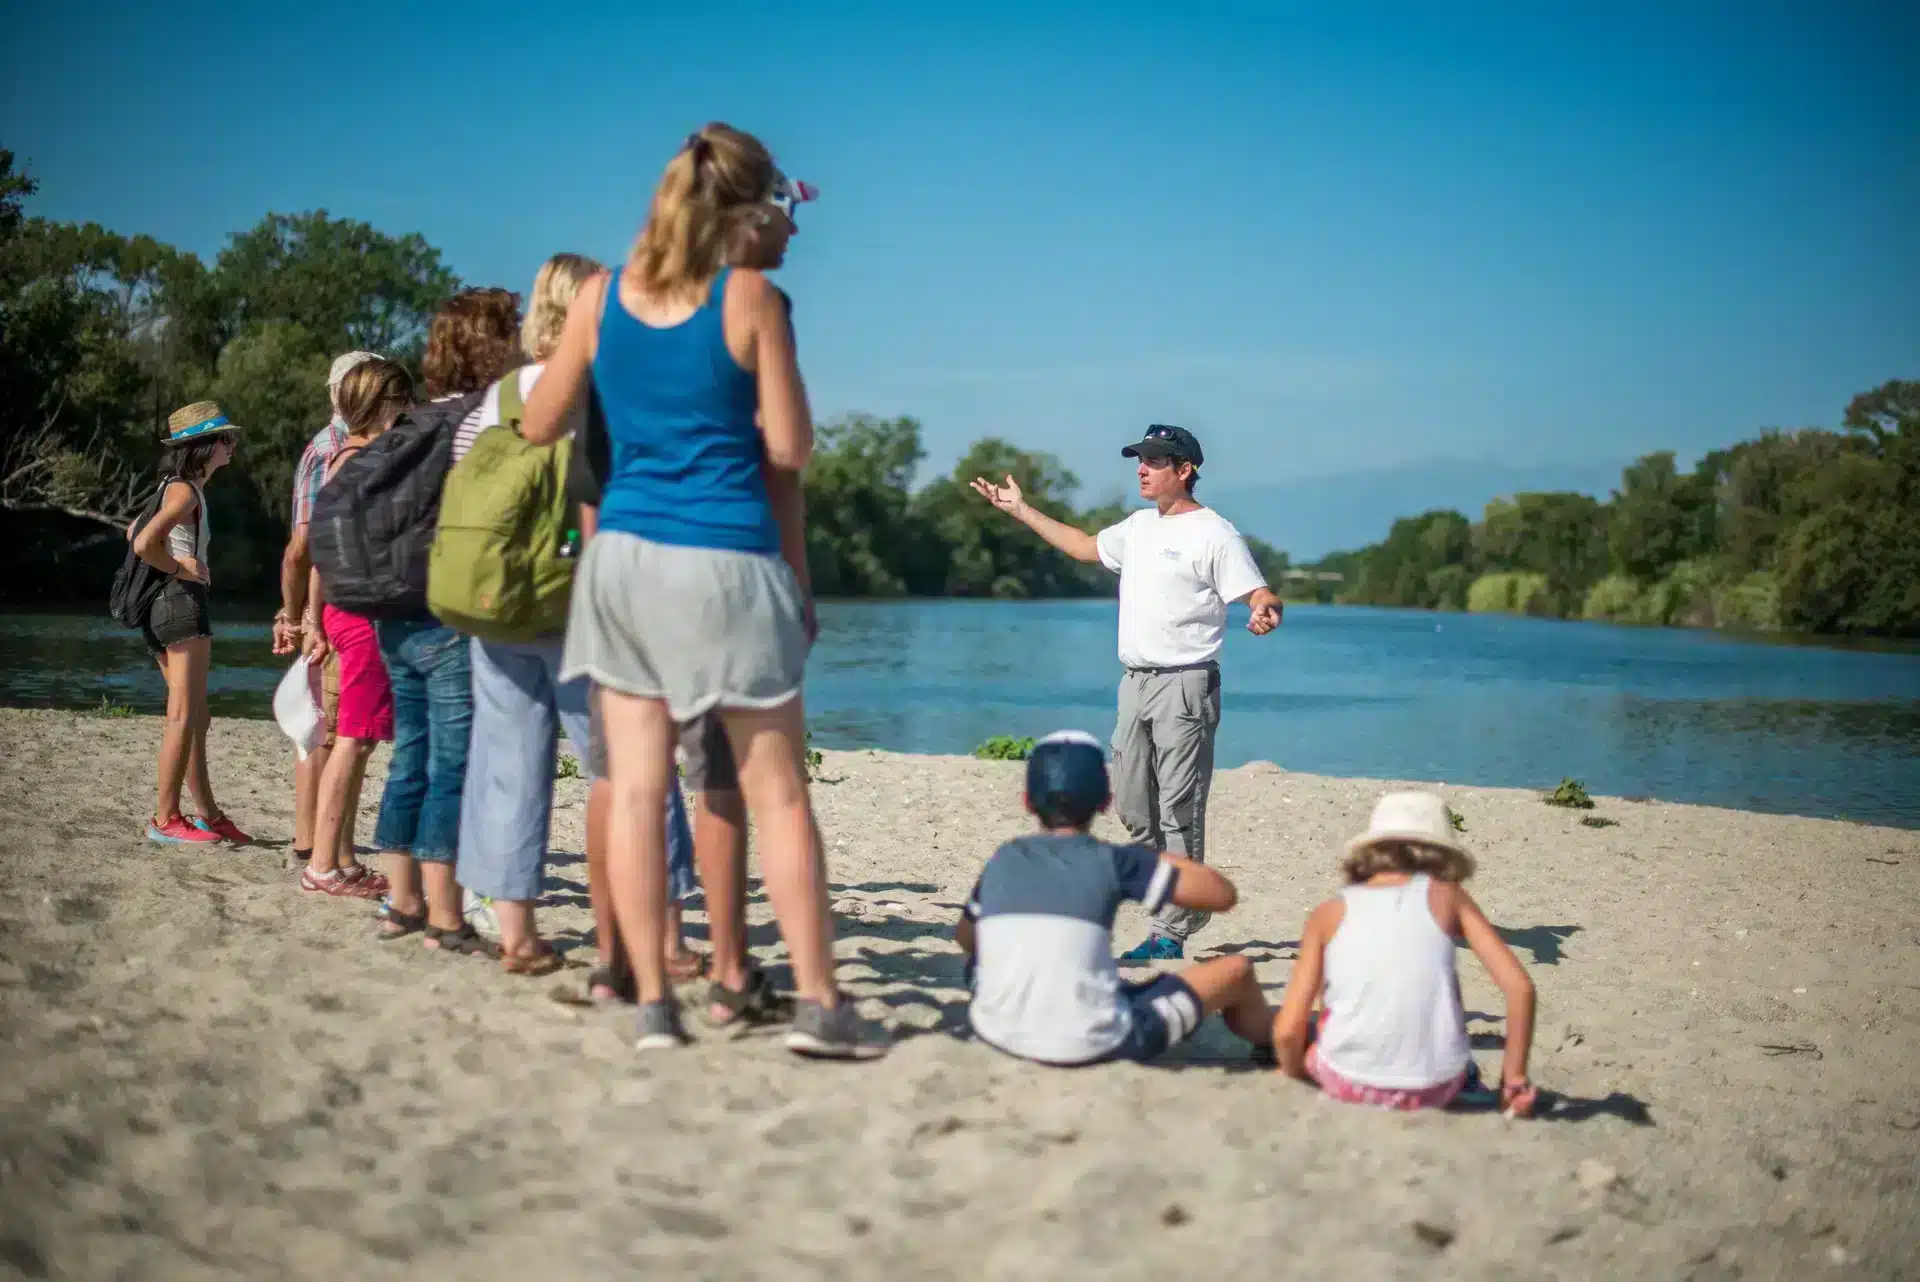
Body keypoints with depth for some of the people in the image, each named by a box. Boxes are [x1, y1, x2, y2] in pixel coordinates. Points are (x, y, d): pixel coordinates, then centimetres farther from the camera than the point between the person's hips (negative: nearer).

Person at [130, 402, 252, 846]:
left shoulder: (176, 489, 17)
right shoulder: (185, 491, -12)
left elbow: (134, 533, 27)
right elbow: (144, 543, -25)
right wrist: (180, 568, -11)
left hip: (163, 608, 10)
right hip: (181, 601, -10)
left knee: (195, 718, 13)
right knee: (184, 717, -8)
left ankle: (209, 816, 18)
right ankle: (165, 819, -7)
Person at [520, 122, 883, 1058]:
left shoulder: (602, 297, 3)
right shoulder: (750, 298, -7)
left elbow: (539, 426, 11)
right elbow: (789, 449, -6)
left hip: (624, 557, 4)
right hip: (727, 564, -3)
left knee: (635, 789, 5)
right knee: (777, 793, 4)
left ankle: (652, 1004, 7)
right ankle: (817, 1003, 6)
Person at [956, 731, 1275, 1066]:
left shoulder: (1003, 860, 6)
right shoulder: (1113, 862, -4)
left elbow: (965, 938, 21)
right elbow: (1224, 894, -1)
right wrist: (1159, 858, 15)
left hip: (998, 1034, 4)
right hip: (1094, 1045, -3)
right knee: (1237, 970, 16)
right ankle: (1275, 1047, 43)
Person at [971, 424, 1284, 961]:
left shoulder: (1214, 533, -8)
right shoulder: (1139, 525, 17)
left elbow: (1259, 593, -13)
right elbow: (1085, 546, 32)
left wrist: (1265, 611, -37)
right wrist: (1020, 509, 34)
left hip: (1185, 684, -8)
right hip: (1135, 683, 9)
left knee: (1178, 813, -8)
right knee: (1134, 810, 10)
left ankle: (1171, 933, -5)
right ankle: (1186, 908, 19)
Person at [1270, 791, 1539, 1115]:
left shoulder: (1329, 913, 7)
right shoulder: (1447, 896, 8)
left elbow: (1288, 1030, 1)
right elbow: (1520, 987, 0)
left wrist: (1295, 1075, 22)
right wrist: (1514, 1078, 9)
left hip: (1351, 1085, 1)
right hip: (1436, 1088, -1)